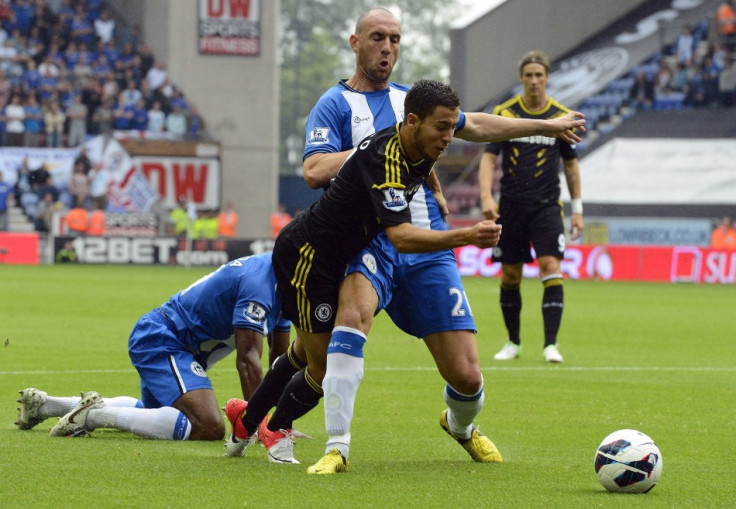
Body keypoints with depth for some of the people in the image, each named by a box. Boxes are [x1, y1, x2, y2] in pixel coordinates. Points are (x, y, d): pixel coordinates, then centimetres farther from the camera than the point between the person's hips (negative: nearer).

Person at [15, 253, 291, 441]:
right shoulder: (259, 283, -24)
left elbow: (280, 355, 15)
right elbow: (247, 358, -29)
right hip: (164, 343, -11)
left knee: (152, 410, 35)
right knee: (209, 428, -28)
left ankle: (45, 404, 35)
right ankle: (95, 415, -22)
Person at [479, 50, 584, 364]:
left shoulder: (561, 116, 3)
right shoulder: (504, 113, 1)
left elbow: (570, 163, 12)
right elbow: (489, 157, -1)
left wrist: (577, 209, 10)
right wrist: (486, 196, -16)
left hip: (547, 206, -1)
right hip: (511, 206, 1)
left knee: (551, 268, -15)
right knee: (509, 275, 5)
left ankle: (551, 344, -15)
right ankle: (513, 342, 21)